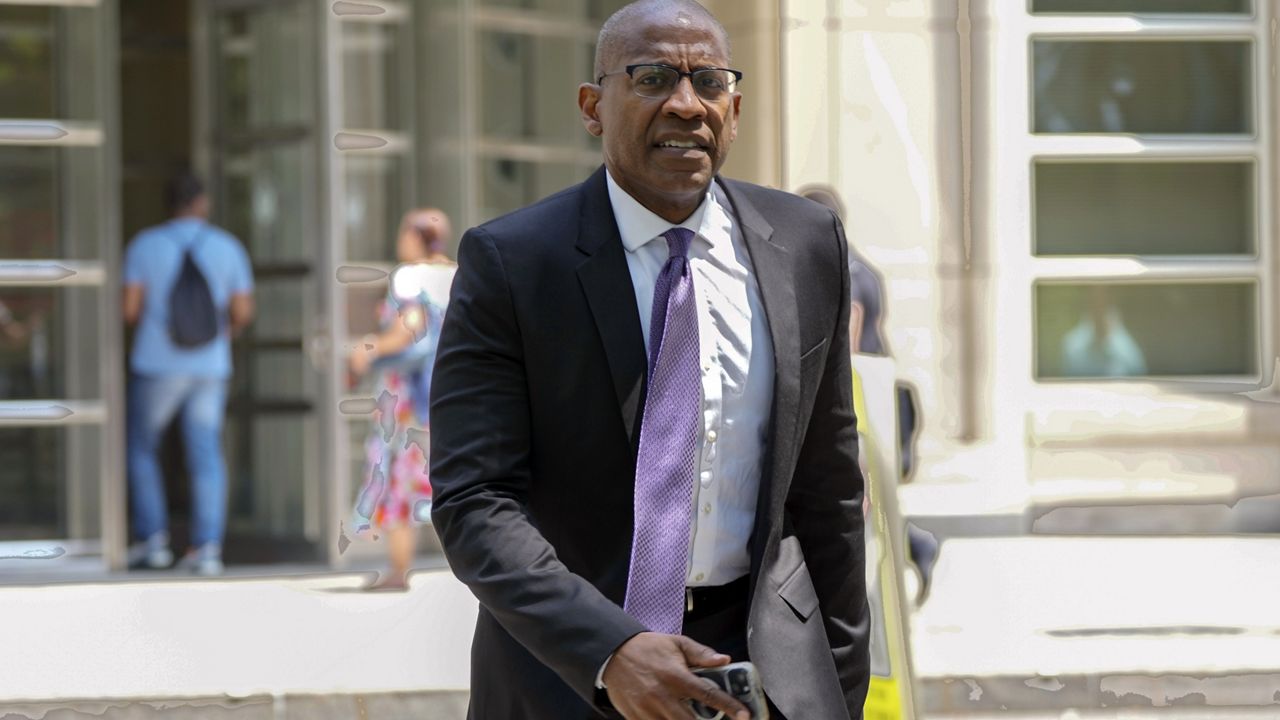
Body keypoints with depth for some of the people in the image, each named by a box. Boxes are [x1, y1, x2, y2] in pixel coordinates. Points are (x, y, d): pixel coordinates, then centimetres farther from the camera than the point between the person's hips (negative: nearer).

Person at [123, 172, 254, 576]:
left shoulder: (145, 245, -4)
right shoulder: (228, 248, 2)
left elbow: (130, 307, -8)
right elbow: (243, 311, 2)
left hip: (157, 364, -2)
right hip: (209, 366, 2)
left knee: (141, 449, 14)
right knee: (206, 456, 1)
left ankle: (152, 541, 9)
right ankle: (207, 548, -7)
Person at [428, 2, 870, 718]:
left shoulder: (807, 245, 1)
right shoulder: (509, 263, -10)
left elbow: (827, 488, 8)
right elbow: (475, 503, -17)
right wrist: (608, 651, -30)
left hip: (769, 660, 3)